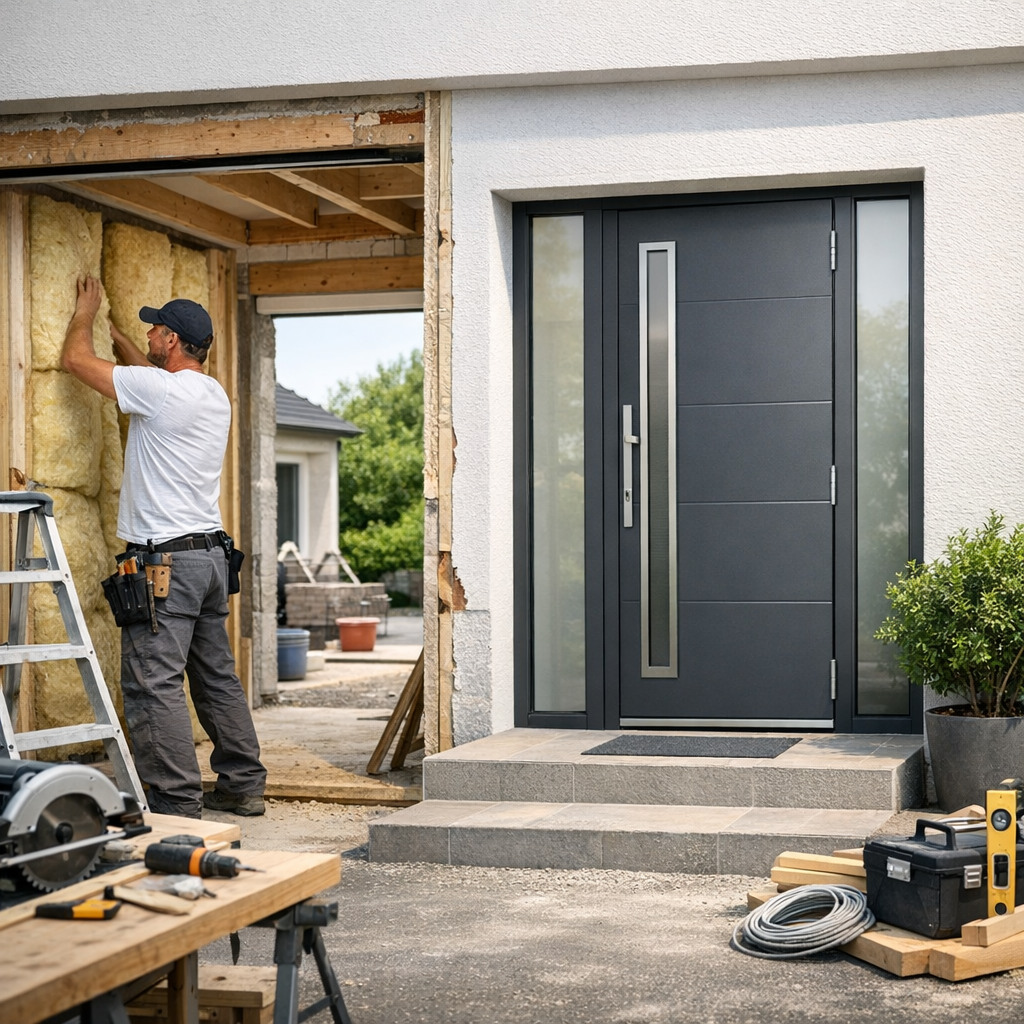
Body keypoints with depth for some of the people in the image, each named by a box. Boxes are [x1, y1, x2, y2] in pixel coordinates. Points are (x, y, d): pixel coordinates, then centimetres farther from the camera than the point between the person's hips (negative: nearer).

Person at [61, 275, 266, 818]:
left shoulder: (158, 389, -14)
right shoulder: (214, 394, 11)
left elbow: (75, 359, -2)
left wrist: (86, 312, 17)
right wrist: (112, 332, 43)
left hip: (165, 559, -9)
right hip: (211, 552, 9)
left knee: (155, 682, -8)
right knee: (217, 676, 15)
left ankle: (178, 802, -11)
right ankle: (242, 785, 21)